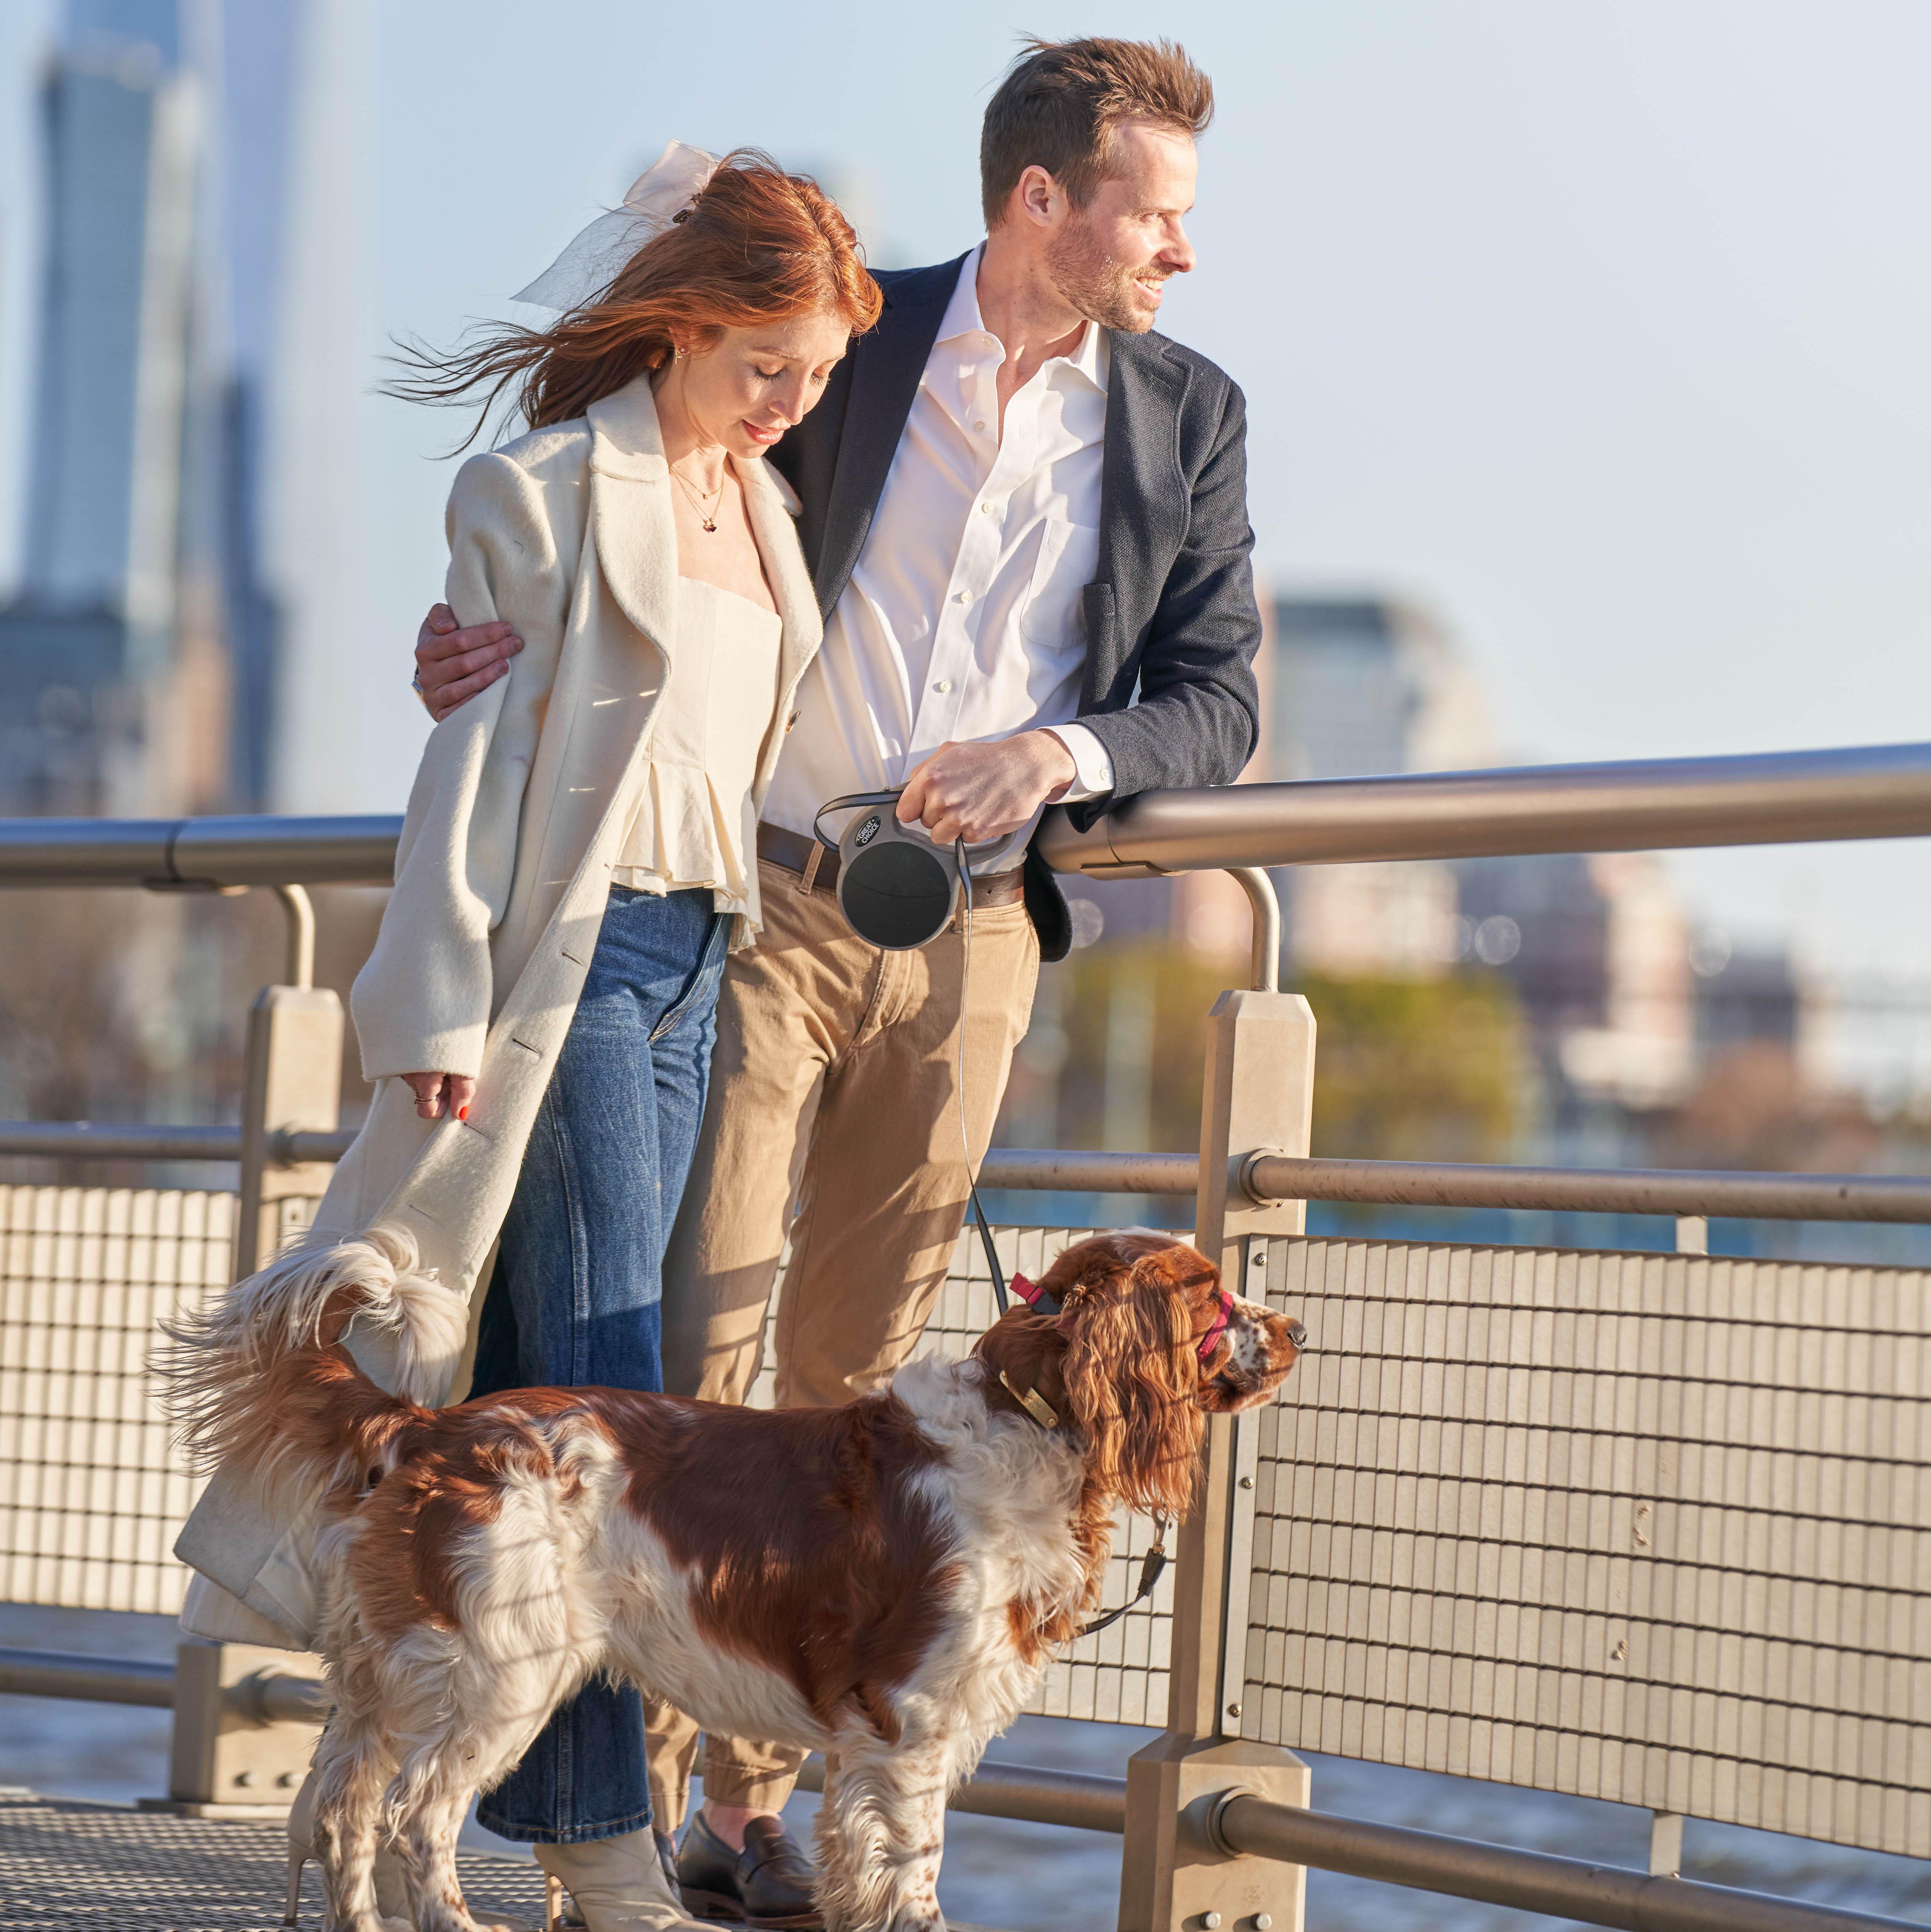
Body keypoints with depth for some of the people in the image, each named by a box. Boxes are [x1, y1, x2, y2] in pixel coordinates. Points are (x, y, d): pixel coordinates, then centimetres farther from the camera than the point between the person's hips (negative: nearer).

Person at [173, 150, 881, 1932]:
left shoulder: (766, 504, 15)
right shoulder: (543, 494, -7)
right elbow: (478, 748, -9)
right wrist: (447, 1003, -13)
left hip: (697, 952, 7)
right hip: (570, 946, -7)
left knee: (545, 1363, 9)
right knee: (601, 1371, -10)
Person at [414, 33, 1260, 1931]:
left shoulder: (1191, 418, 4)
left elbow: (1216, 704, 3)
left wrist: (1061, 752, -18)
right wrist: (509, 609, -11)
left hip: (967, 942, 2)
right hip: (766, 903, -2)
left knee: (849, 1371, 5)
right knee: (695, 1336, -8)